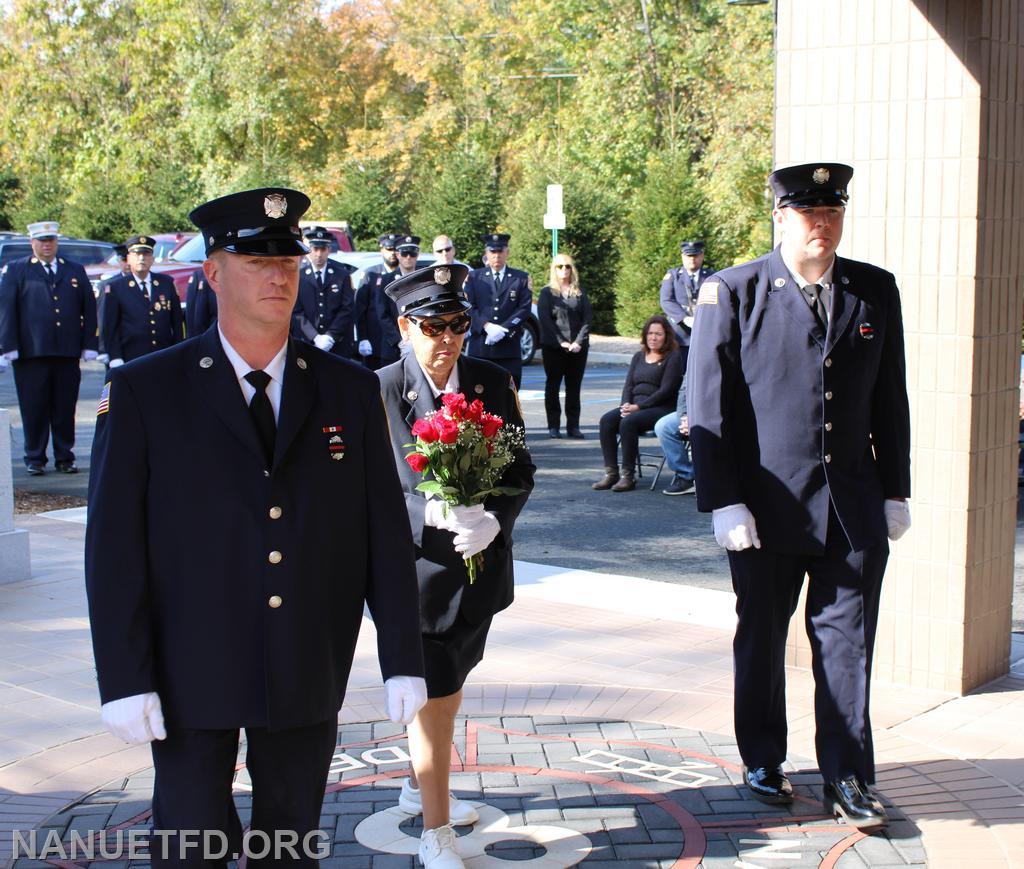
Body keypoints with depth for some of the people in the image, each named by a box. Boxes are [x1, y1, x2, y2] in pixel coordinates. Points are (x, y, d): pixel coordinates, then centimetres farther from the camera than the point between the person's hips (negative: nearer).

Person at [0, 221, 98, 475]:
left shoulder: (76, 271, 15)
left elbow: (90, 309, 11)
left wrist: (89, 346, 2)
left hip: (68, 353, 2)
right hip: (31, 353, -2)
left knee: (65, 408, 5)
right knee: (34, 408, 2)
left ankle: (65, 458, 14)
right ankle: (35, 459, 11)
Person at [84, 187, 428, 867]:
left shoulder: (351, 390, 3)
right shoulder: (144, 391, -4)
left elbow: (386, 532, 2)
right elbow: (114, 545, -6)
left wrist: (403, 660, 0)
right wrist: (124, 680, -10)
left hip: (310, 677, 2)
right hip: (192, 680, -2)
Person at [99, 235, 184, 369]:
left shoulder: (167, 283, 11)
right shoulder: (115, 288, 2)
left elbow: (177, 322, 11)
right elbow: (109, 328, 1)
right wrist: (115, 359, -7)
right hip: (131, 361, -3)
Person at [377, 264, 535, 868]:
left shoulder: (493, 383, 0)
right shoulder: (379, 392, -12)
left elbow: (522, 472, 1)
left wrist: (494, 519, -18)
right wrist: (432, 513, -30)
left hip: (480, 565, 5)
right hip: (418, 567, -5)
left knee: (448, 691, 22)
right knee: (435, 699, -2)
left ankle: (420, 787, 45)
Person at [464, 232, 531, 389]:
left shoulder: (521, 278, 11)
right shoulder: (474, 277, 12)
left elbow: (524, 308, 1)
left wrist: (503, 330, -12)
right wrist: (487, 326, -15)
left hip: (509, 347, 0)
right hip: (479, 346, 0)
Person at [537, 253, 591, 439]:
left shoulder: (579, 292, 11)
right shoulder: (547, 292, 4)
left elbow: (587, 317, 4)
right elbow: (544, 319, -4)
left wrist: (579, 341, -9)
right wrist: (561, 341, -14)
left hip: (578, 347, 2)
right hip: (553, 347, -2)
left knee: (574, 387, 3)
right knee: (552, 386, 2)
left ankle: (573, 426, 7)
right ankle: (553, 426, 5)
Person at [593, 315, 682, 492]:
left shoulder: (673, 357, -1)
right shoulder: (638, 356, 20)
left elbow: (666, 390, -10)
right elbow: (628, 384, 15)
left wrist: (638, 406, -16)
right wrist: (626, 404, -7)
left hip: (661, 408, -6)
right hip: (634, 405, 6)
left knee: (628, 423, -32)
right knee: (607, 420, -21)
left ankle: (628, 475, -26)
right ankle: (611, 472, -22)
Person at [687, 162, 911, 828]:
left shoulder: (876, 291, 5)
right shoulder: (733, 292, -5)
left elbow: (890, 400, 10)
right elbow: (709, 407, -6)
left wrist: (895, 493, 9)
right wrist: (723, 501, -11)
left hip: (855, 509, 2)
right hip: (767, 510, -2)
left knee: (848, 642, 6)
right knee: (761, 639, 12)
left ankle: (848, 776, 17)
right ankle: (763, 762, 29)